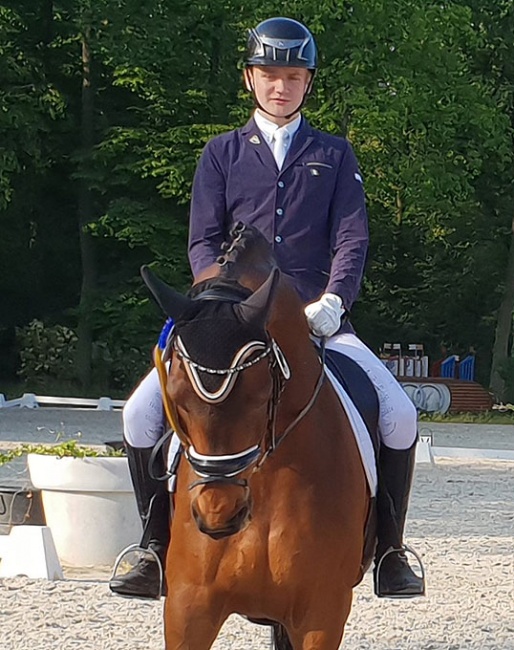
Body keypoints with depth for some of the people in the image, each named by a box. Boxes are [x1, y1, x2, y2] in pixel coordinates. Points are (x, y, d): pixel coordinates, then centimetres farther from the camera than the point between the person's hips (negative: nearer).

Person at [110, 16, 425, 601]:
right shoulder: (222, 154, 13)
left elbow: (351, 239, 4)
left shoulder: (334, 156, 13)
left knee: (399, 415, -19)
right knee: (143, 413, -17)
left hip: (317, 321, 0)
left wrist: (332, 301, -15)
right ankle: (159, 549, -3)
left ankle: (388, 551, -3)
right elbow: (203, 242, 6)